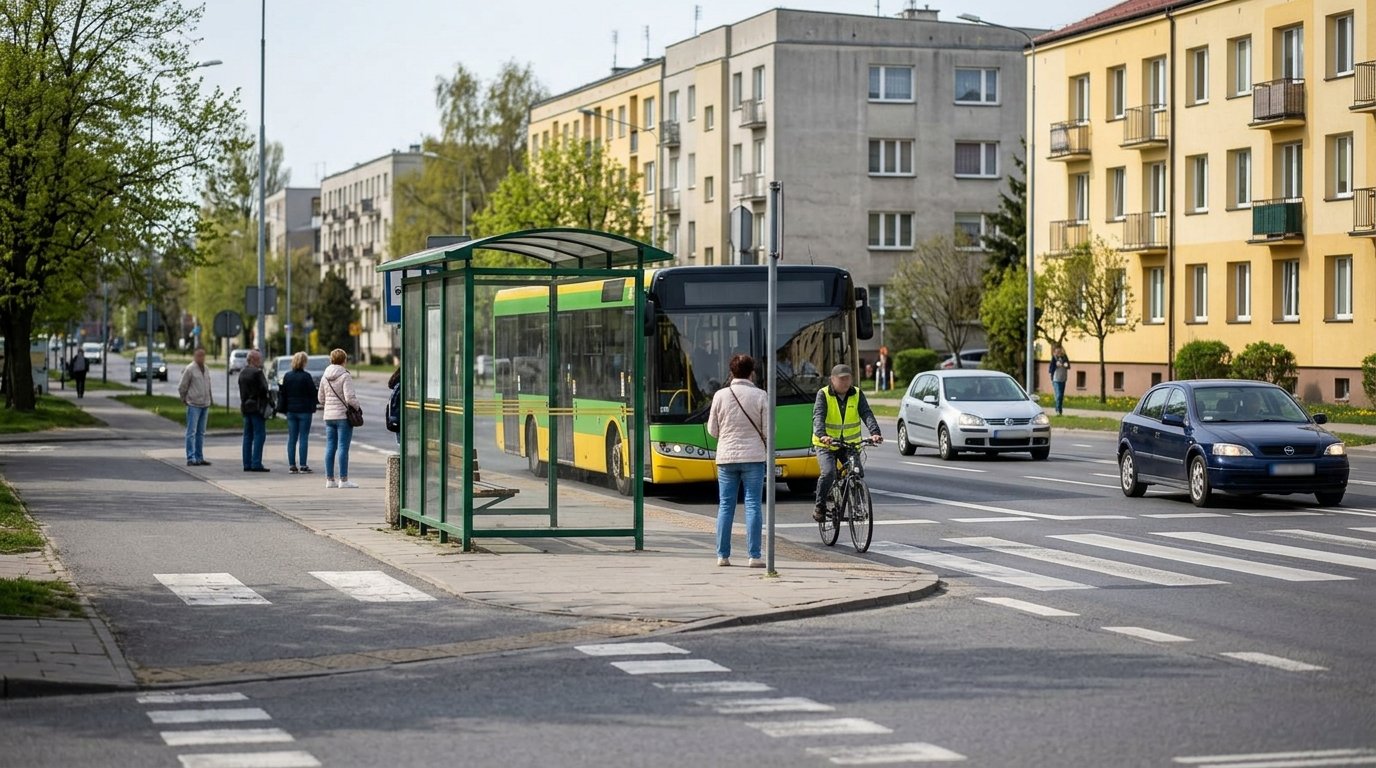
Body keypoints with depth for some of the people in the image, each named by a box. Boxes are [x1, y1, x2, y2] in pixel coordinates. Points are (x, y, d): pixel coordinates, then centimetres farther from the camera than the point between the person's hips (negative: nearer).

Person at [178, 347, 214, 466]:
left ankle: (199, 457, 13)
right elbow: (181, 386, -5)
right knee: (192, 432, -6)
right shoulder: (190, 369, -8)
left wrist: (211, 401, 15)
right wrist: (184, 399, 1)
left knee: (201, 433, 9)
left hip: (205, 405, 7)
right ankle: (191, 458, -7)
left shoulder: (206, 369, 12)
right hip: (194, 405, -7)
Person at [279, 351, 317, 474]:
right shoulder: (306, 376, -11)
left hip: (291, 411, 5)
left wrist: (284, 408, 15)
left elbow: (282, 393, 7)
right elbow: (312, 393, -8)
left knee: (292, 438, 8)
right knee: (303, 438, -1)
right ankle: (303, 466, -3)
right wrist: (312, 407, 5)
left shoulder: (287, 376, 3)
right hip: (304, 411, -4)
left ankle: (292, 465, 7)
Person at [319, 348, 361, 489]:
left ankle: (329, 479, 11)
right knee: (343, 447, -4)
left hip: (329, 416, 6)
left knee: (330, 447, 9)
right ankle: (343, 480, -4)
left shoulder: (325, 377, 8)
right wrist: (356, 405, -2)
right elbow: (350, 397, -19)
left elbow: (320, 398, 14)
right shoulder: (345, 376, -12)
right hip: (343, 415, -6)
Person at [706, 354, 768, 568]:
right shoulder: (760, 396, -5)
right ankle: (754, 556, -4)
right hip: (753, 456, -2)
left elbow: (712, 430, 5)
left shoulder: (720, 395, 0)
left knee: (725, 506, 7)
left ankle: (722, 555, 8)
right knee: (752, 505, 0)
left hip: (726, 457, 2)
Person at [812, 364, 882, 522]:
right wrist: (822, 435, -40)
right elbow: (818, 416, -21)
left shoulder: (857, 394, 1)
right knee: (828, 473, -21)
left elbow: (867, 414, -11)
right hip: (826, 444, -3)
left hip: (850, 443, 3)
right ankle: (820, 506, -1)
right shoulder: (823, 394, -8)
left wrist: (875, 432, -30)